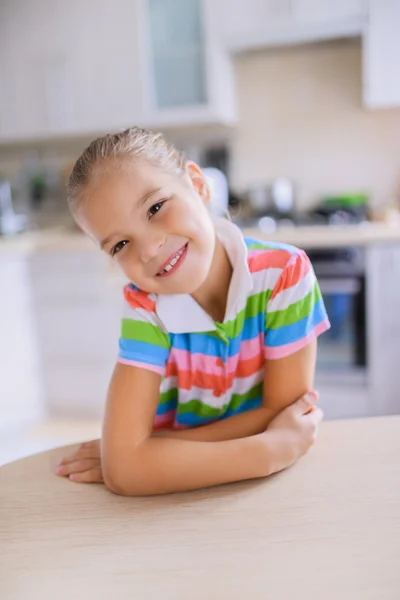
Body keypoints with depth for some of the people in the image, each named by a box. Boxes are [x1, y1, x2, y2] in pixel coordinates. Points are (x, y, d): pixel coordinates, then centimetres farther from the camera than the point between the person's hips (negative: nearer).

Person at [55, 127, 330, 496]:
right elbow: (122, 469, -26)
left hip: (270, 491, 0)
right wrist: (275, 450, -29)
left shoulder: (285, 272, -19)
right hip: (183, 498, 0)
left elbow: (283, 412, -16)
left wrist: (148, 455, -20)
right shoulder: (144, 306, -18)